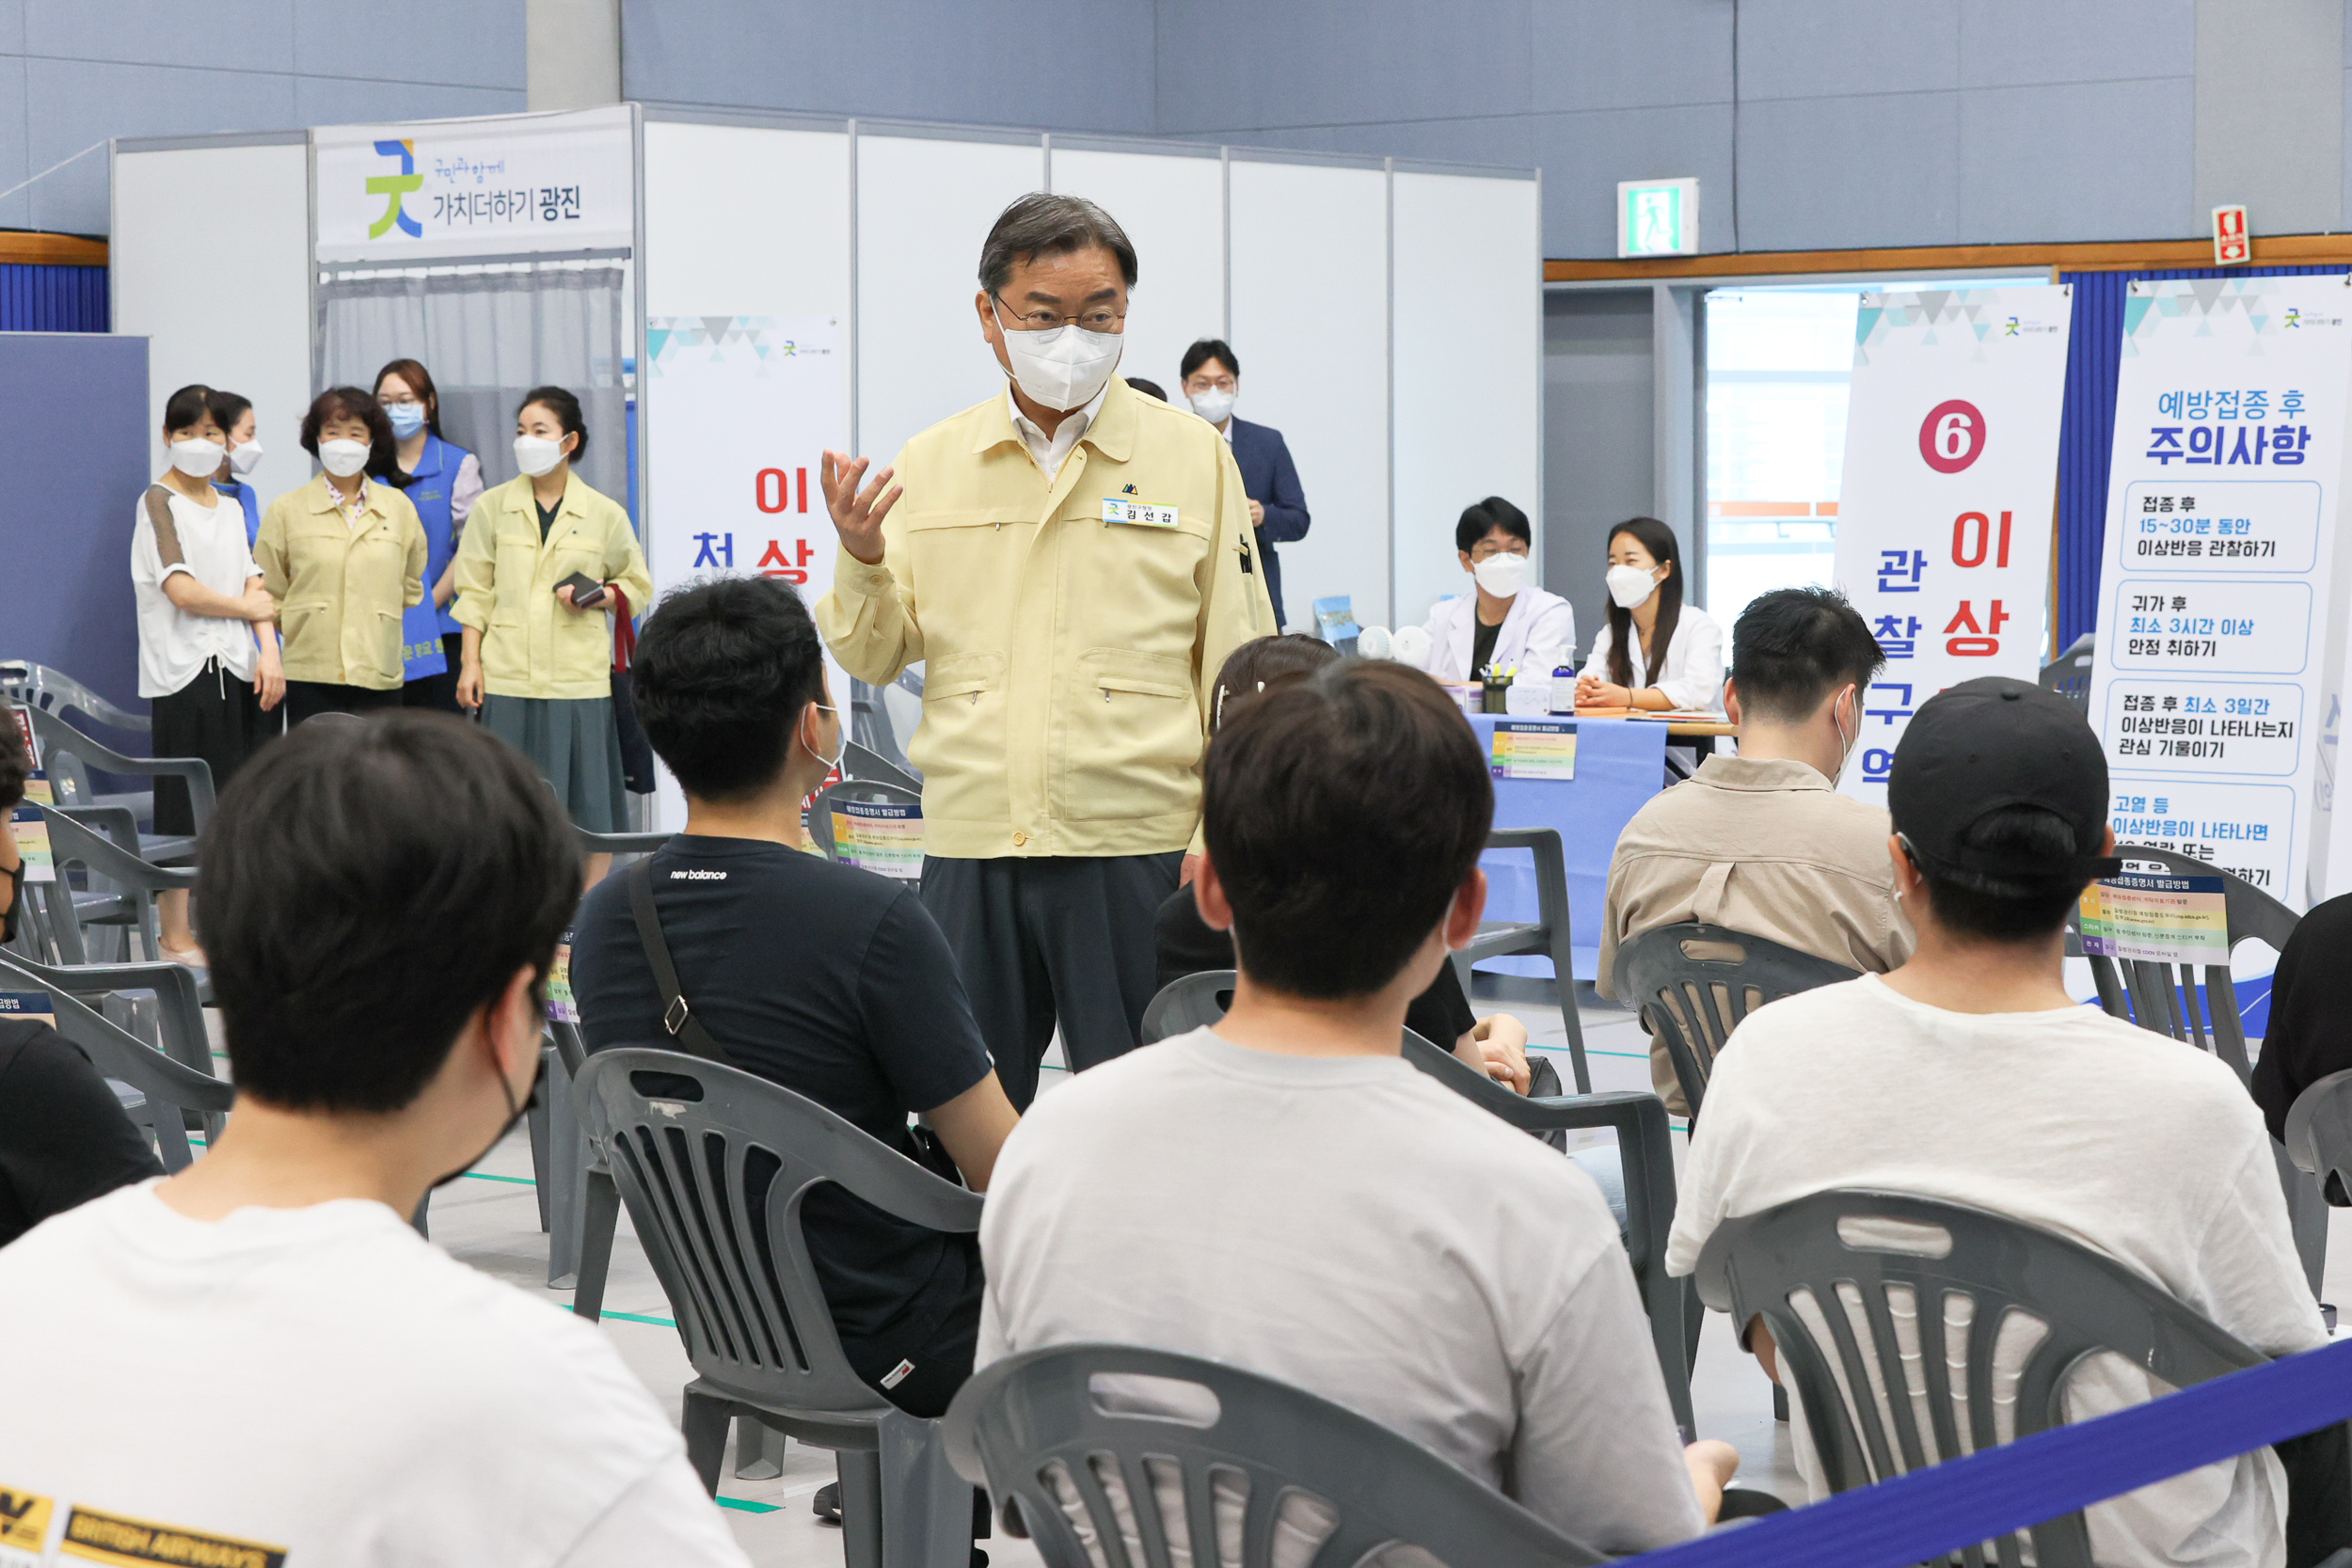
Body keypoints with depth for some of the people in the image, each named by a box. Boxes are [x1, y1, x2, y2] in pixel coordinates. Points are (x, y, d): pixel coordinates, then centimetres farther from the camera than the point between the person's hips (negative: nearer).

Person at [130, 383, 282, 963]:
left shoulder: (230, 510, 17)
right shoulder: (158, 502, -4)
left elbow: (254, 584, 10)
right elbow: (181, 591, -13)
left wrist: (269, 652, -6)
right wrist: (250, 607, -1)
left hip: (235, 667, 6)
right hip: (182, 670, -6)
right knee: (183, 806, -6)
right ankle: (175, 935, -2)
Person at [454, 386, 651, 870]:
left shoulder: (604, 514, 5)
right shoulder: (491, 508, 8)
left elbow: (638, 587, 14)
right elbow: (474, 592, 9)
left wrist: (594, 596, -5)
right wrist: (469, 662, 2)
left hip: (580, 679, 0)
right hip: (510, 679, 1)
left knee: (587, 808, 0)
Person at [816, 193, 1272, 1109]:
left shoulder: (1193, 457, 4)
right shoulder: (928, 467, 9)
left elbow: (1237, 670, 5)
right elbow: (874, 659, 10)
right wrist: (861, 560, -9)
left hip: (1136, 845, -2)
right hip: (968, 848, 2)